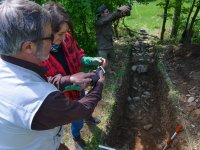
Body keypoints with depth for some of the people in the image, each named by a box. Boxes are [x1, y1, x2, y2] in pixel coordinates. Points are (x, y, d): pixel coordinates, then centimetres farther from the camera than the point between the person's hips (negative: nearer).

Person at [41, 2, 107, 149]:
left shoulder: (67, 38, -20)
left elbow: (78, 57, -3)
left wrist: (92, 60, -23)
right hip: (63, 98, -4)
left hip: (78, 87, 5)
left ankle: (86, 116, 73)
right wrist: (70, 85, -35)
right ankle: (76, 137, 58)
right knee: (77, 119, 22)